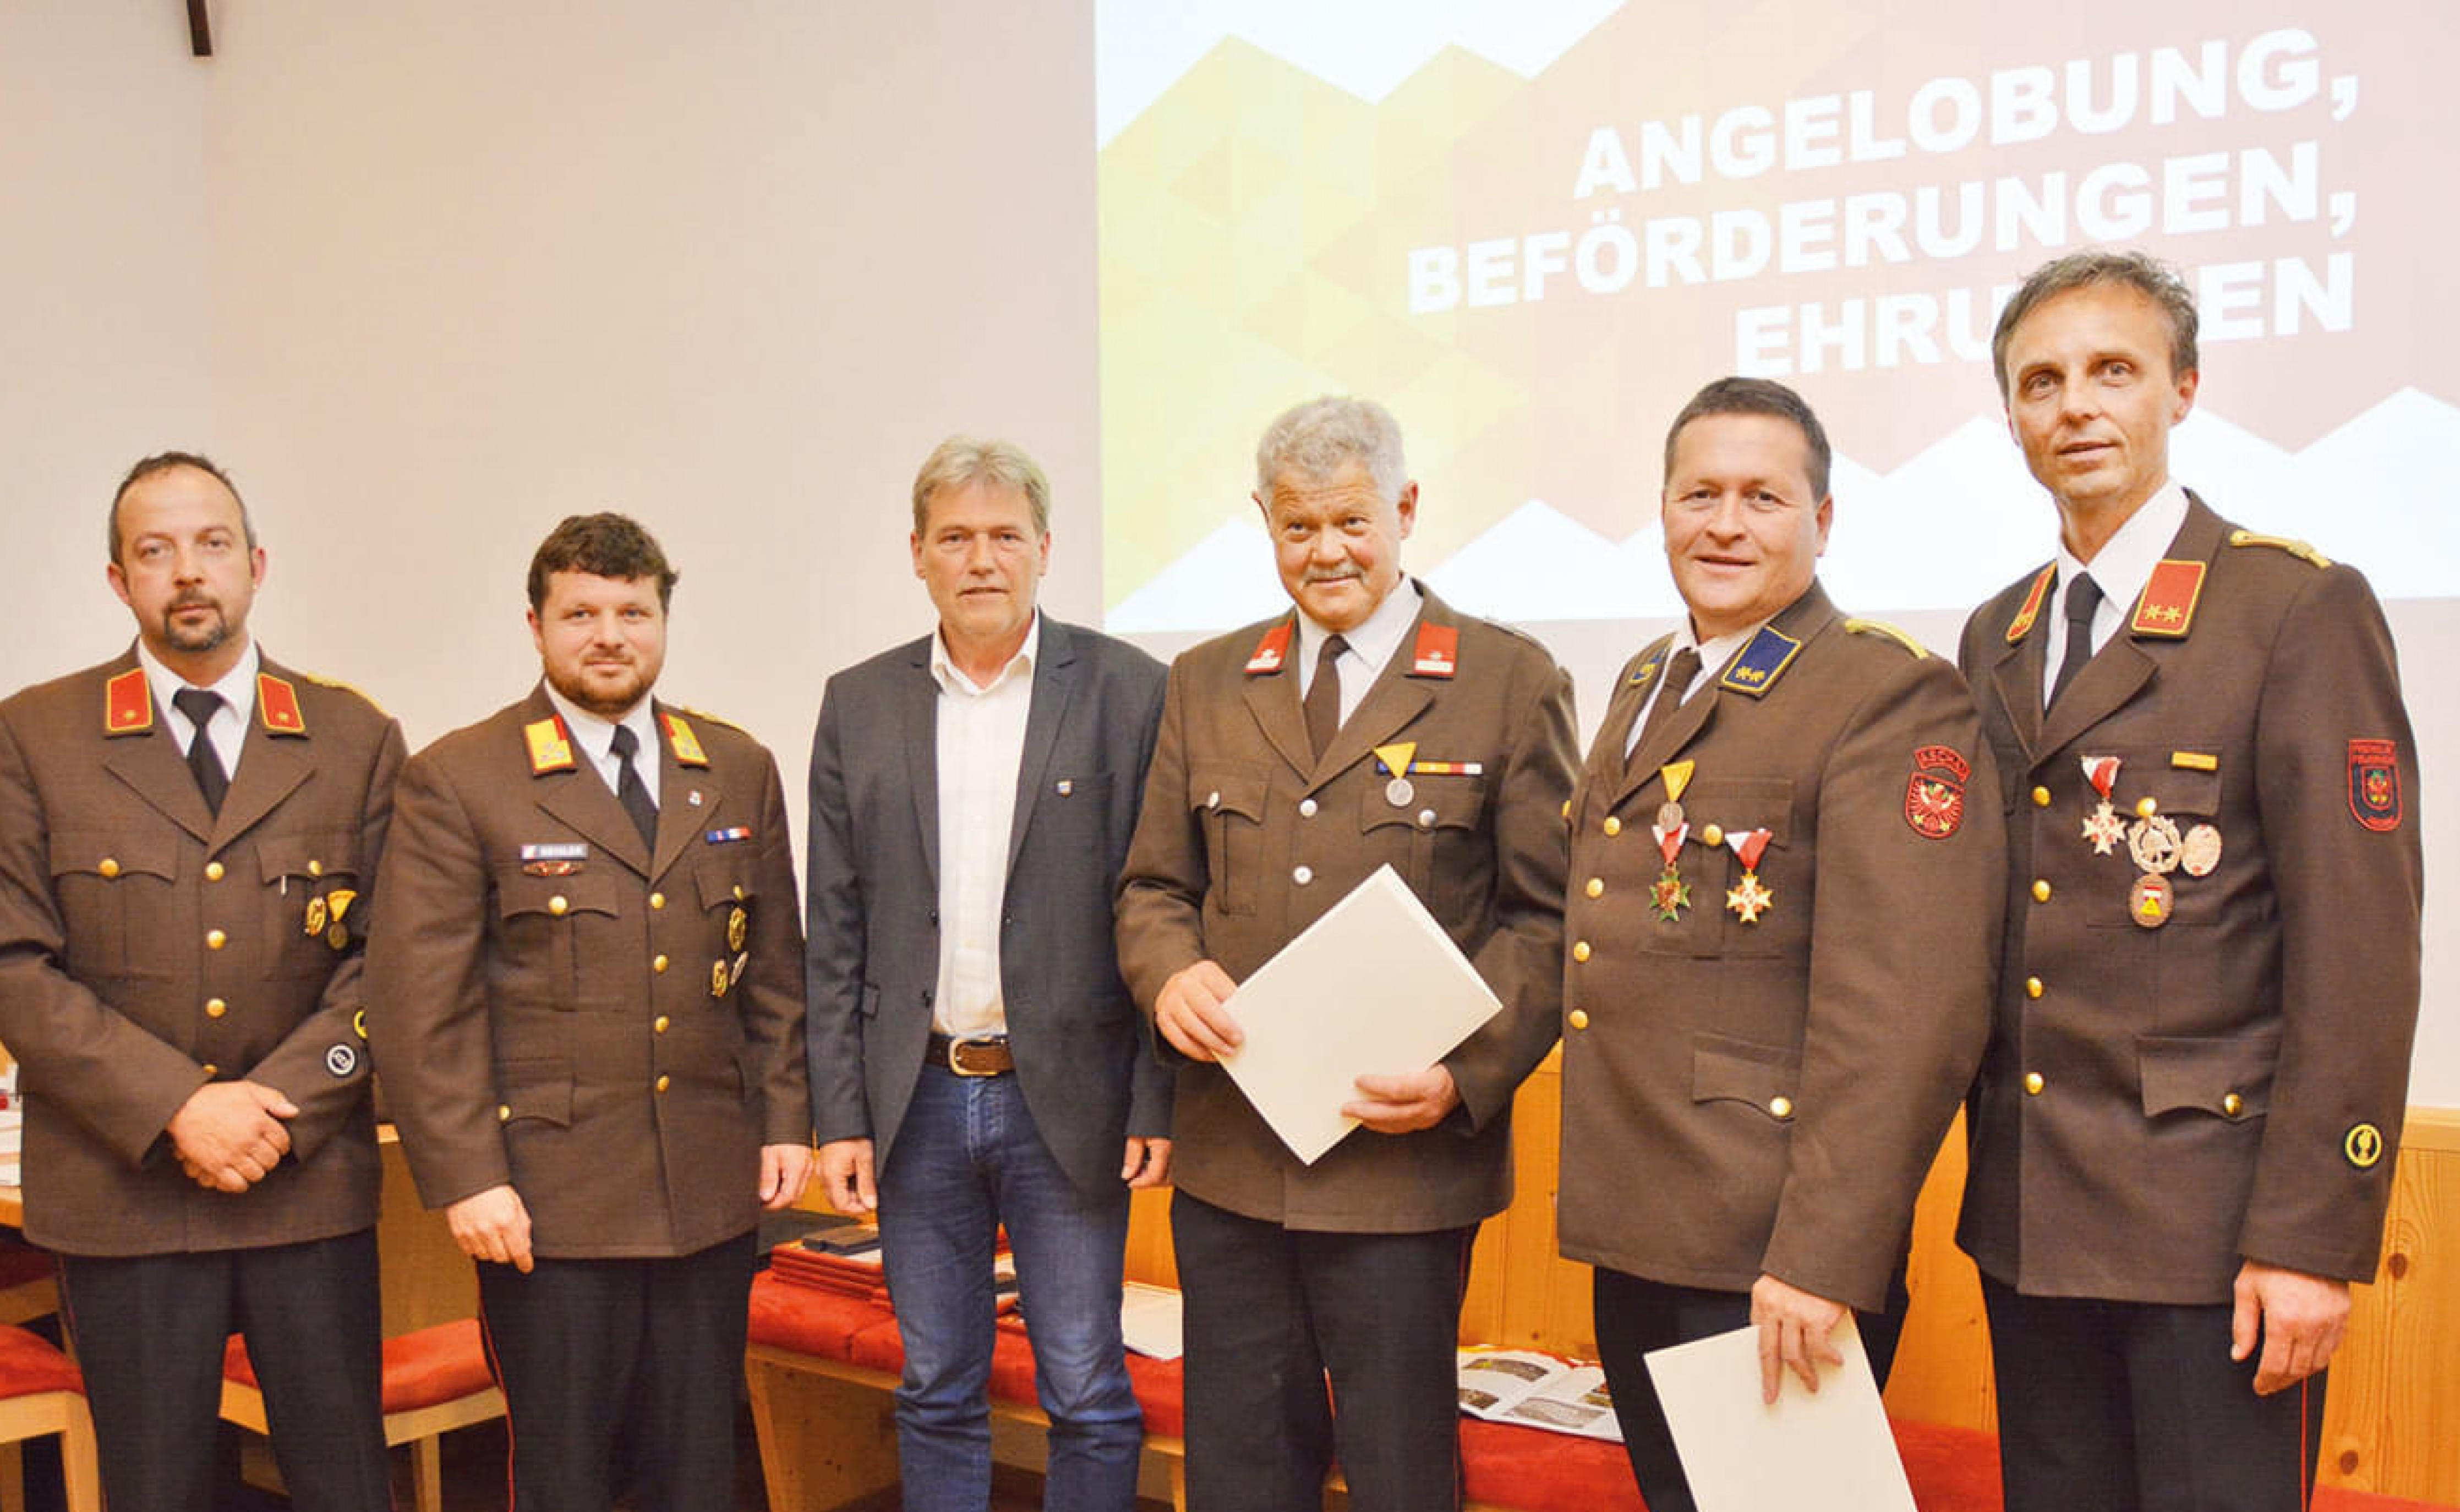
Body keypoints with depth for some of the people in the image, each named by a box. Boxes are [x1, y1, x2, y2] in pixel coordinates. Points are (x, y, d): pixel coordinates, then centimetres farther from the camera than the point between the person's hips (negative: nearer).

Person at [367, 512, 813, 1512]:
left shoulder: (739, 772, 9)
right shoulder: (457, 781, -4)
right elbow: (421, 1003, -7)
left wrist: (788, 1120, 6)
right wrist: (465, 1179, -12)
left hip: (712, 1191, 4)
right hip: (549, 1201, -3)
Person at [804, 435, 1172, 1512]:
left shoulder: (1127, 692, -3)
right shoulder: (859, 705, 6)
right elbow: (836, 931, 7)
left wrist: (1158, 1104, -8)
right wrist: (840, 1116, 2)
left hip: (1065, 1099, -2)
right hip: (918, 1100, 3)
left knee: (1087, 1399, 5)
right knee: (936, 1393, 14)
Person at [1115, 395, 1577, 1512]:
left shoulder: (1510, 682, -2)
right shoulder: (1205, 683, 11)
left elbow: (1549, 915, -3)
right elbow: (1153, 884, 13)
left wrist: (1465, 1072, -16)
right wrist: (1170, 970, -9)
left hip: (1404, 1158, -3)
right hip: (1227, 1157, 4)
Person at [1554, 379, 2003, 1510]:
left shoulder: (1891, 697, -13)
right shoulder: (1645, 686, 14)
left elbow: (1910, 1011, -21)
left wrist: (1822, 1260, -24)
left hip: (1770, 1266, -8)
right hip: (1631, 1244, 8)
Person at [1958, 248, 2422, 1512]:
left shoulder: (2303, 611, -7)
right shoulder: (1995, 640, 12)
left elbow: (2359, 948, -12)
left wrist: (2312, 1237, -16)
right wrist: (1986, 1168, 7)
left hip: (2214, 1221, -5)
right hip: (2026, 1219, 6)